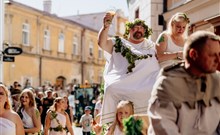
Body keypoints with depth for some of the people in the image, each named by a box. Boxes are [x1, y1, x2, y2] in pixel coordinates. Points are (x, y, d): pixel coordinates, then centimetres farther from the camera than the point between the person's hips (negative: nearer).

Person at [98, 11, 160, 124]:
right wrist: (105, 27, -12)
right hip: (121, 84, -1)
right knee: (111, 89, -29)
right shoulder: (118, 43, 17)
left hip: (145, 84, 2)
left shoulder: (151, 46, 26)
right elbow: (102, 43, 2)